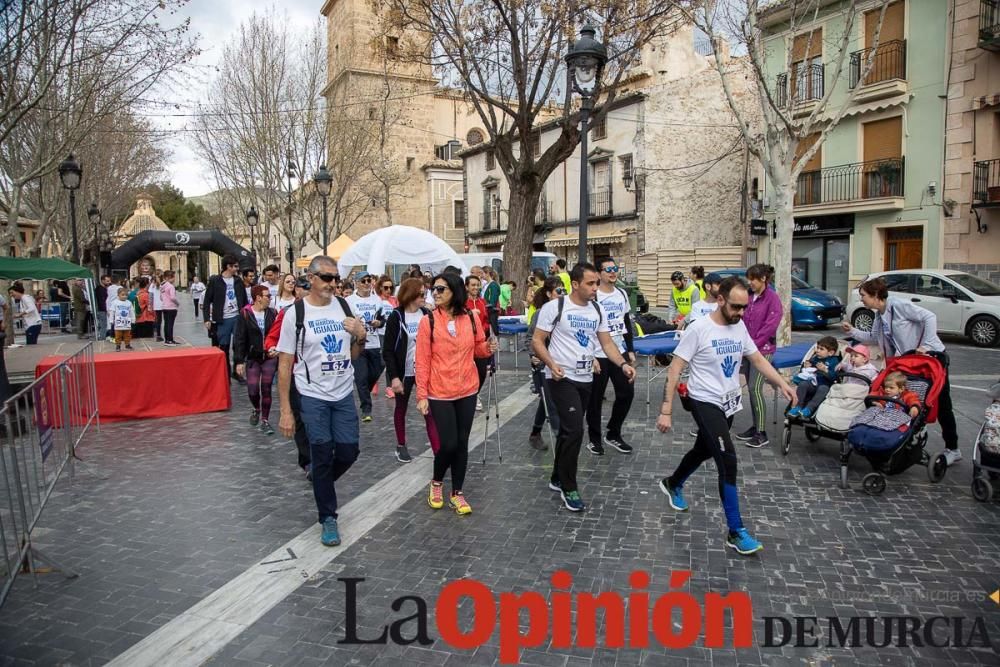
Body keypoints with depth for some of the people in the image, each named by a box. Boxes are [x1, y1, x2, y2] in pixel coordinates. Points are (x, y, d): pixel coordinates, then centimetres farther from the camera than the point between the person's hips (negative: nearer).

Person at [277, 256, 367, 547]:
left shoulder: (343, 307, 3)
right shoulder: (296, 313, -9)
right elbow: (284, 364, -7)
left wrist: (360, 336, -10)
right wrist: (285, 410, -10)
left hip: (344, 393, 4)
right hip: (313, 396, -4)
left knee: (349, 451, 5)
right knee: (322, 455, 1)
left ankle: (321, 482, 38)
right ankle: (328, 518, 18)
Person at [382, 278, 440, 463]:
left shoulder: (426, 314, 1)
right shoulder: (396, 317, -10)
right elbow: (387, 351, -11)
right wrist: (394, 376, -17)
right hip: (403, 372, -2)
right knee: (401, 409, 15)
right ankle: (401, 446, 33)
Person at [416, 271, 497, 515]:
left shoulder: (470, 318, -1)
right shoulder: (428, 322, -10)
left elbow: (477, 348, 13)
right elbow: (422, 361, -9)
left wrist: (488, 348, -10)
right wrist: (422, 395, -12)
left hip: (467, 391, 3)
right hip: (440, 394, -3)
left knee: (462, 443, 9)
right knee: (448, 444, -3)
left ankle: (457, 493, 24)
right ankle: (437, 482, 27)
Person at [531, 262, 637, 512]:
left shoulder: (597, 310, 6)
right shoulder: (554, 307, -11)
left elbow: (607, 343, 7)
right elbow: (537, 341, -9)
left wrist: (623, 364, -10)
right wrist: (551, 364, -24)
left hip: (585, 379, 6)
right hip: (562, 378, -6)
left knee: (568, 429, 16)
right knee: (574, 430, -13)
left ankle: (557, 479, 32)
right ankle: (568, 488, 3)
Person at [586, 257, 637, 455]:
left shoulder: (622, 294, 8)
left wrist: (630, 351, 12)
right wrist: (590, 357, -15)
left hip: (620, 353, 6)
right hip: (598, 355, -6)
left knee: (627, 393, 7)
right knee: (595, 398, 4)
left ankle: (614, 434, 24)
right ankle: (595, 439, 20)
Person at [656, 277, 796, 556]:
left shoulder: (740, 327, 0)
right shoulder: (698, 329, -19)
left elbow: (758, 359, 11)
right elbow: (674, 369, -18)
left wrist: (783, 384, -3)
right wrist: (666, 410, -21)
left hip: (730, 403, 7)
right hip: (705, 403, -7)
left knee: (704, 450, 24)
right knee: (728, 460, -15)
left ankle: (673, 483, 52)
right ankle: (736, 532, -5)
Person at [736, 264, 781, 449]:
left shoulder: (772, 298, -10)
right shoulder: (749, 296, 8)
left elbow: (771, 325, -15)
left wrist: (754, 343, -13)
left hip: (763, 349, -6)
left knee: (755, 388, -9)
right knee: (750, 388, 9)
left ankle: (761, 433, -1)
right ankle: (755, 426, 20)